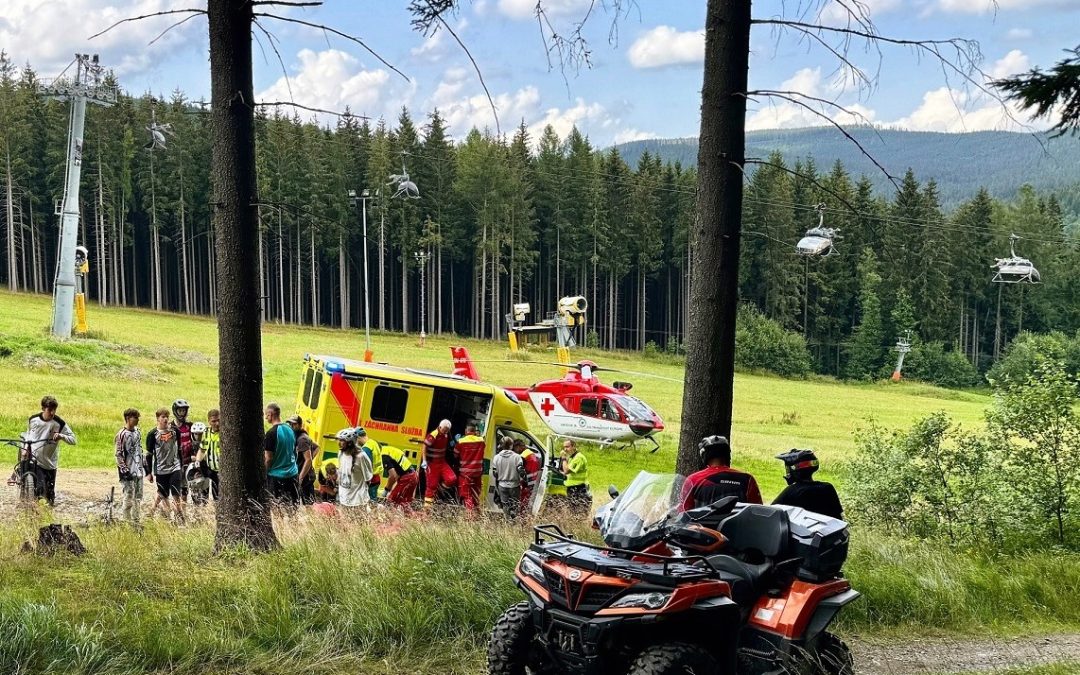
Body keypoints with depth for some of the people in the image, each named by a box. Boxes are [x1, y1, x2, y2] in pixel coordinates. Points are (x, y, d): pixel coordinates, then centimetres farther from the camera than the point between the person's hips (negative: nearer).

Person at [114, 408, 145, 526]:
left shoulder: (138, 432, 12)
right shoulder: (122, 434, -11)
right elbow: (119, 454, -13)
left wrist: (144, 465, 21)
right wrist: (124, 470, -17)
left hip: (139, 471, 7)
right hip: (128, 472, -7)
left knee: (138, 498, 10)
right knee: (129, 498, -6)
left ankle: (136, 522, 17)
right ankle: (127, 522, 1)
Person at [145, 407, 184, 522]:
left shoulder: (174, 430, 4)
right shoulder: (153, 434, -5)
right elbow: (149, 454, -1)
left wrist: (182, 464, 16)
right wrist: (149, 473, -2)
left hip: (175, 468, 1)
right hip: (160, 470, -1)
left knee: (176, 495, -6)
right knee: (163, 495, 5)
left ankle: (180, 518, -2)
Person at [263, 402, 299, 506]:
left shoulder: (271, 433, -15)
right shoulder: (290, 429, 6)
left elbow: (268, 458, -15)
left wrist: (263, 473, -3)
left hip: (276, 475, -6)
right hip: (292, 474, 7)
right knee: (294, 505, 10)